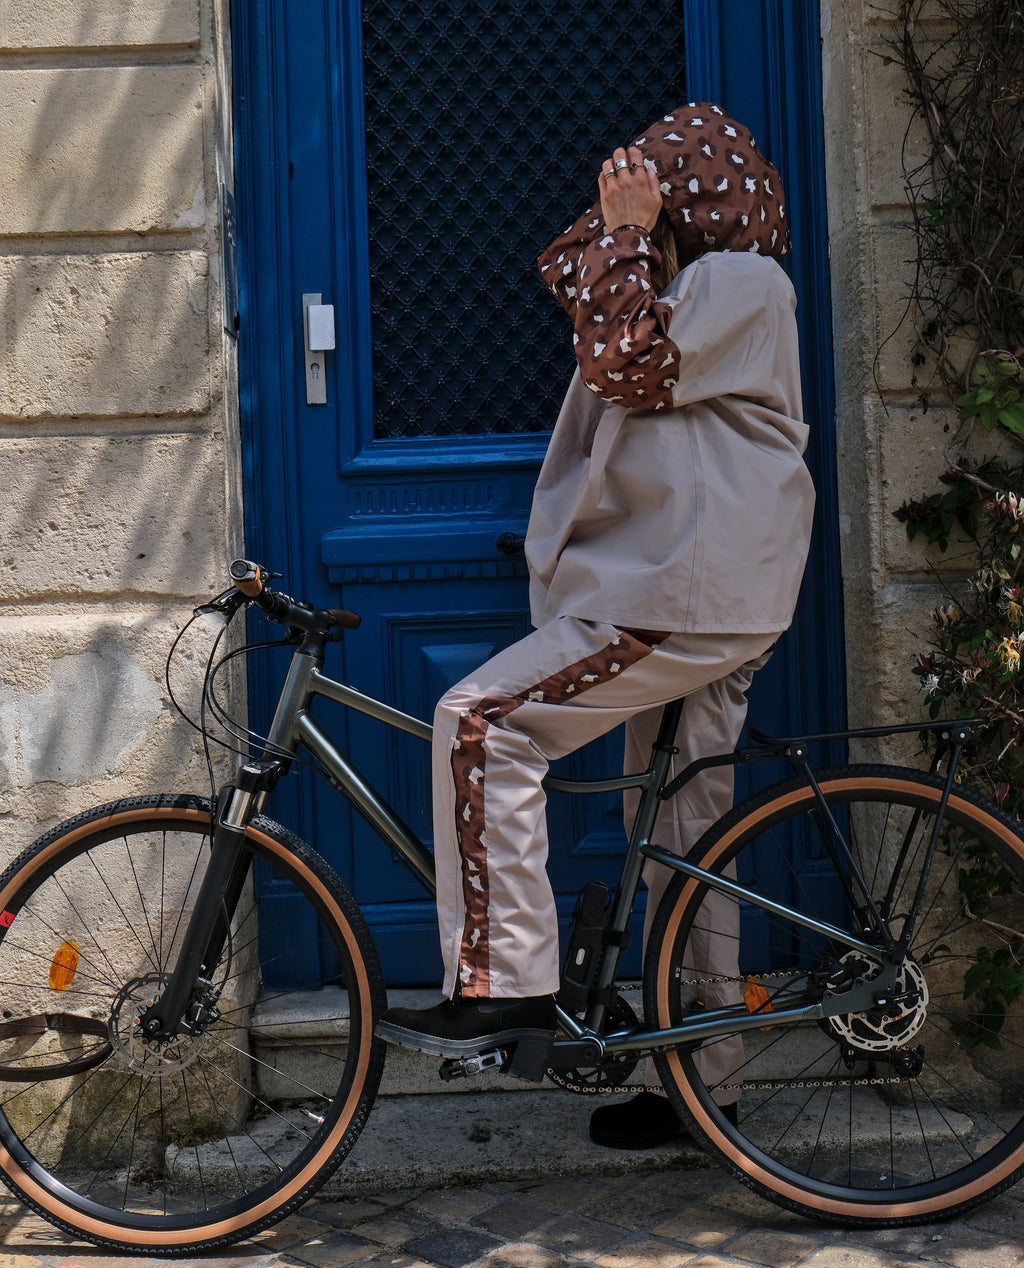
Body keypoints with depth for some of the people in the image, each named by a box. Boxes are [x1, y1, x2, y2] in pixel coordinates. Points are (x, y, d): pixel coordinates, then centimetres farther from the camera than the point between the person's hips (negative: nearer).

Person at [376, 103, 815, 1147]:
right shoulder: (694, 282, 24)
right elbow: (561, 279, 24)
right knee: (684, 838, 13)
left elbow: (627, 362, -18)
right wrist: (612, 223, 11)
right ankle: (696, 1075, 21)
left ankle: (502, 992, -17)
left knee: (483, 721, -18)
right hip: (693, 596, 11)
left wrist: (629, 235, -10)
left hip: (688, 597, -11)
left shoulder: (742, 281, -7)